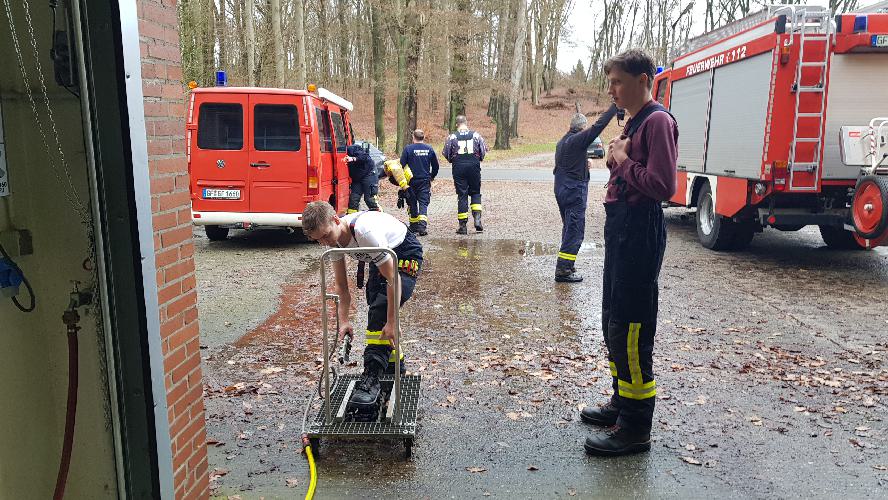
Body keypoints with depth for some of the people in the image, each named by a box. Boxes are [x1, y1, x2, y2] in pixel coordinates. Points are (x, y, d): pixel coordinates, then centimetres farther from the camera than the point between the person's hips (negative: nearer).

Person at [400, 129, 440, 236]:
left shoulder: (408, 149, -6)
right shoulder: (429, 149, 2)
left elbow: (401, 165, -7)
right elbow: (435, 166, 9)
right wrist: (431, 177, 26)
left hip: (412, 181, -1)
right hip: (425, 181, 1)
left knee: (412, 203, 12)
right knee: (423, 203, 0)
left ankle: (414, 226, 20)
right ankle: (422, 226, -16)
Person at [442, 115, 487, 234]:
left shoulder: (452, 137, -1)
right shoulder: (476, 135, 1)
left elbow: (446, 153, 1)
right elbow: (484, 150, 3)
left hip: (458, 168, 0)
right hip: (474, 167, 0)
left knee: (462, 195, 4)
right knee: (475, 193, 16)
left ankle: (462, 225, 4)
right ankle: (477, 218, -2)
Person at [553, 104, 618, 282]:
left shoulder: (561, 142, 14)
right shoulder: (578, 140, -14)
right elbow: (599, 125, -20)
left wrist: (583, 165, 18)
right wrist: (614, 107, -15)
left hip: (561, 190, 9)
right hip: (575, 192, -9)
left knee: (569, 228, 19)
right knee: (575, 231, -8)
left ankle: (566, 263, 28)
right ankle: (563, 270, -11)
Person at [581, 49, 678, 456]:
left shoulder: (657, 121, -13)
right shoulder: (634, 122, 17)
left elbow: (662, 186, -23)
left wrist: (623, 161, -10)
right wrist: (616, 158, 4)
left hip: (640, 230, -10)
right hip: (619, 225, 10)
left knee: (630, 328, -6)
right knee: (613, 321, 17)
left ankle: (636, 428, 5)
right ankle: (623, 403, 33)